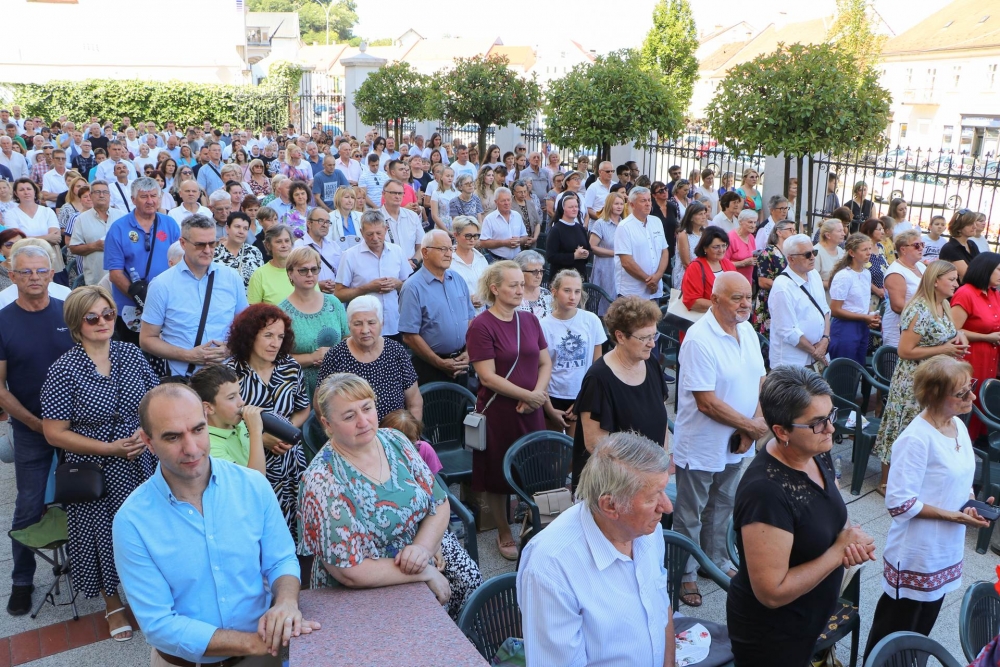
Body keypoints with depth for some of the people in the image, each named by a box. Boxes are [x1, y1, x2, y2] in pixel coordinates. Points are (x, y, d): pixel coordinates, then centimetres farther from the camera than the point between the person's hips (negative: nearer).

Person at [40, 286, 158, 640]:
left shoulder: (131, 354, -1)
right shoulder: (63, 370, -13)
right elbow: (54, 433, -12)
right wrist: (111, 448, -17)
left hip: (142, 465, 3)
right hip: (96, 474, -3)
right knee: (105, 537, 12)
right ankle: (113, 603, 38)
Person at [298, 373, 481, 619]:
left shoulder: (394, 440, -4)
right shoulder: (322, 481, -21)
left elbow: (439, 503, 2)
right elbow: (349, 572, -22)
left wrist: (424, 546, -18)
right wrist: (425, 573, -19)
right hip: (369, 591, -6)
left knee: (471, 582, -8)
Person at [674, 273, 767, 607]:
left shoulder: (748, 330, 1)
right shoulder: (699, 339, -25)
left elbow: (760, 380, 5)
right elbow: (707, 402, -26)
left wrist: (754, 424, -9)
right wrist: (751, 425, -17)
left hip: (736, 443, 8)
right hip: (701, 446, -7)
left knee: (722, 507, 25)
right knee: (690, 515, 10)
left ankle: (716, 559, 44)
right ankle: (685, 573, 27)